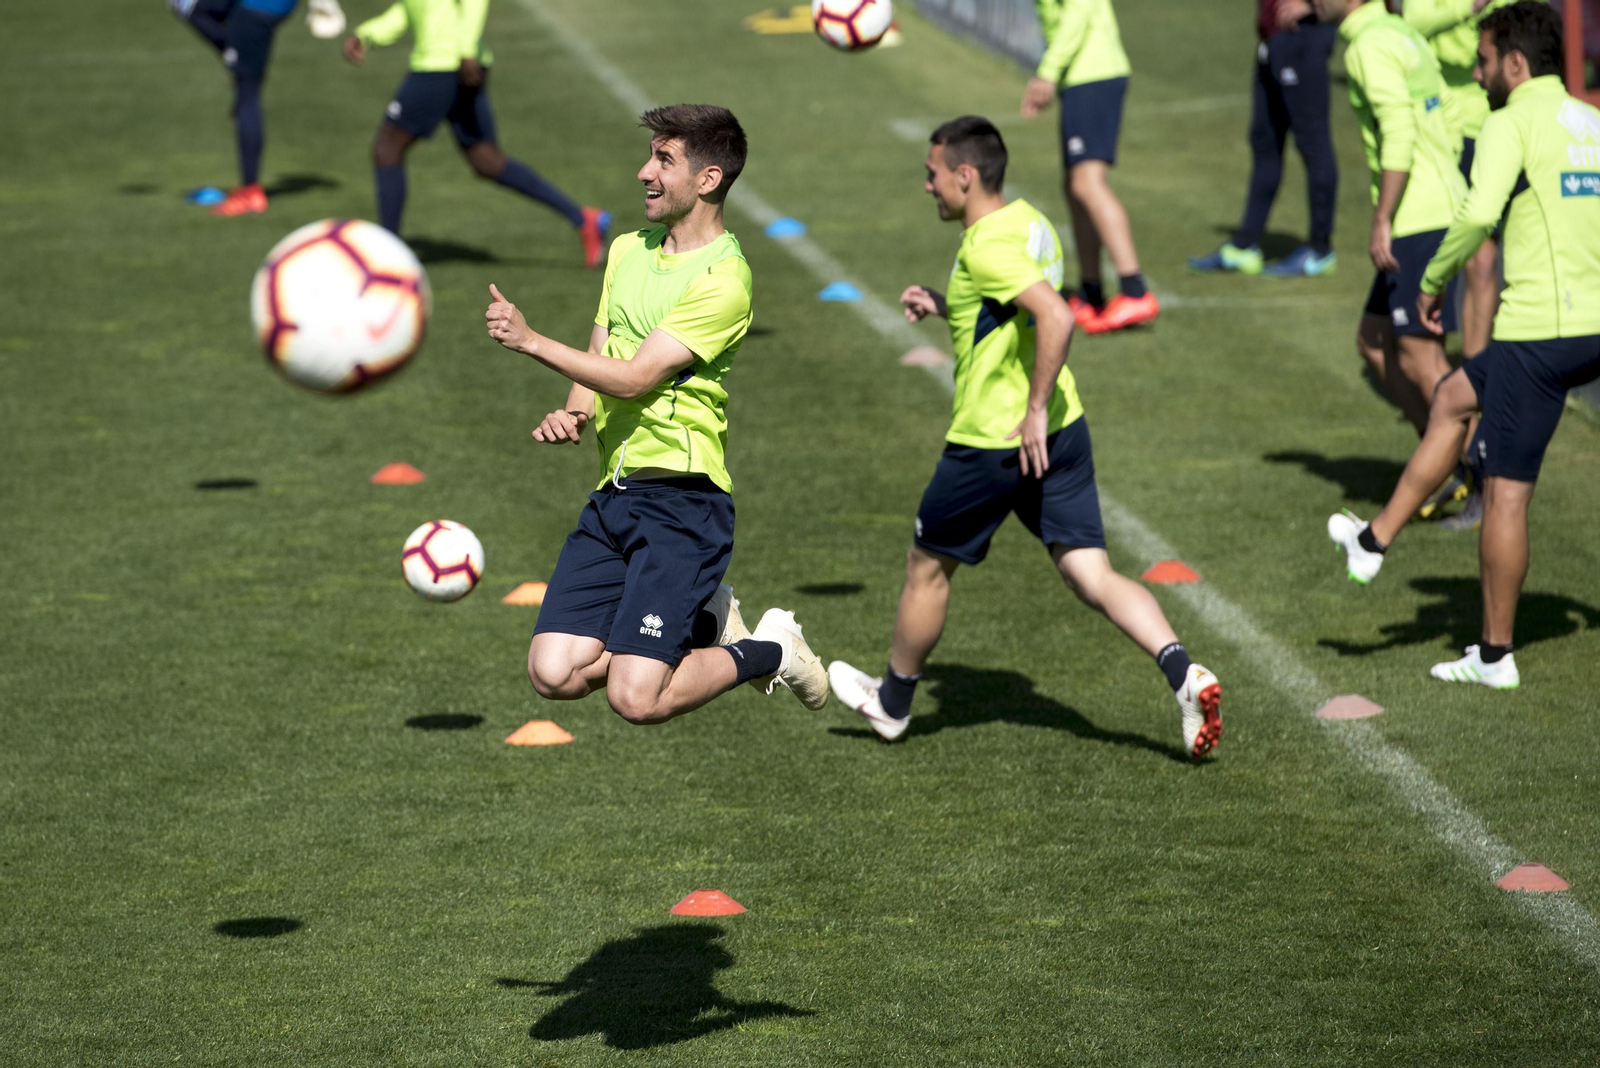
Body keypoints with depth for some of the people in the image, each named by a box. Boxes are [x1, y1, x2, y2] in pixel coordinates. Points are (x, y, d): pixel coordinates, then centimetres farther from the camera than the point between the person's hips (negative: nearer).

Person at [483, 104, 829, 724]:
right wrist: (572, 414, -3)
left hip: (682, 499, -7)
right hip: (612, 494, 8)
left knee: (636, 698, -17)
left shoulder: (723, 278, -12)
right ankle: (703, 623, 17)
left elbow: (636, 377, -16)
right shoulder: (627, 250, 14)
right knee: (555, 673, -6)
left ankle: (768, 651, 11)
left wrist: (531, 341, -18)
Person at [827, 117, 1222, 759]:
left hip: (993, 442, -8)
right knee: (1091, 575, 2)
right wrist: (945, 307, 17)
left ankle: (893, 702, 31)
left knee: (928, 568, 13)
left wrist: (1034, 410, -26)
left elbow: (1056, 318, -32)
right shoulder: (1029, 222, 9)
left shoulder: (987, 247, -19)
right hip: (1063, 433, 8)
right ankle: (1184, 674, -17)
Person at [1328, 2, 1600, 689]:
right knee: (1453, 399, 25)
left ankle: (1495, 656, 13)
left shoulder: (1512, 125, -9)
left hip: (1538, 331, -8)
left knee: (1506, 491, 5)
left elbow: (1478, 216, -24)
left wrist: (1433, 283, -9)